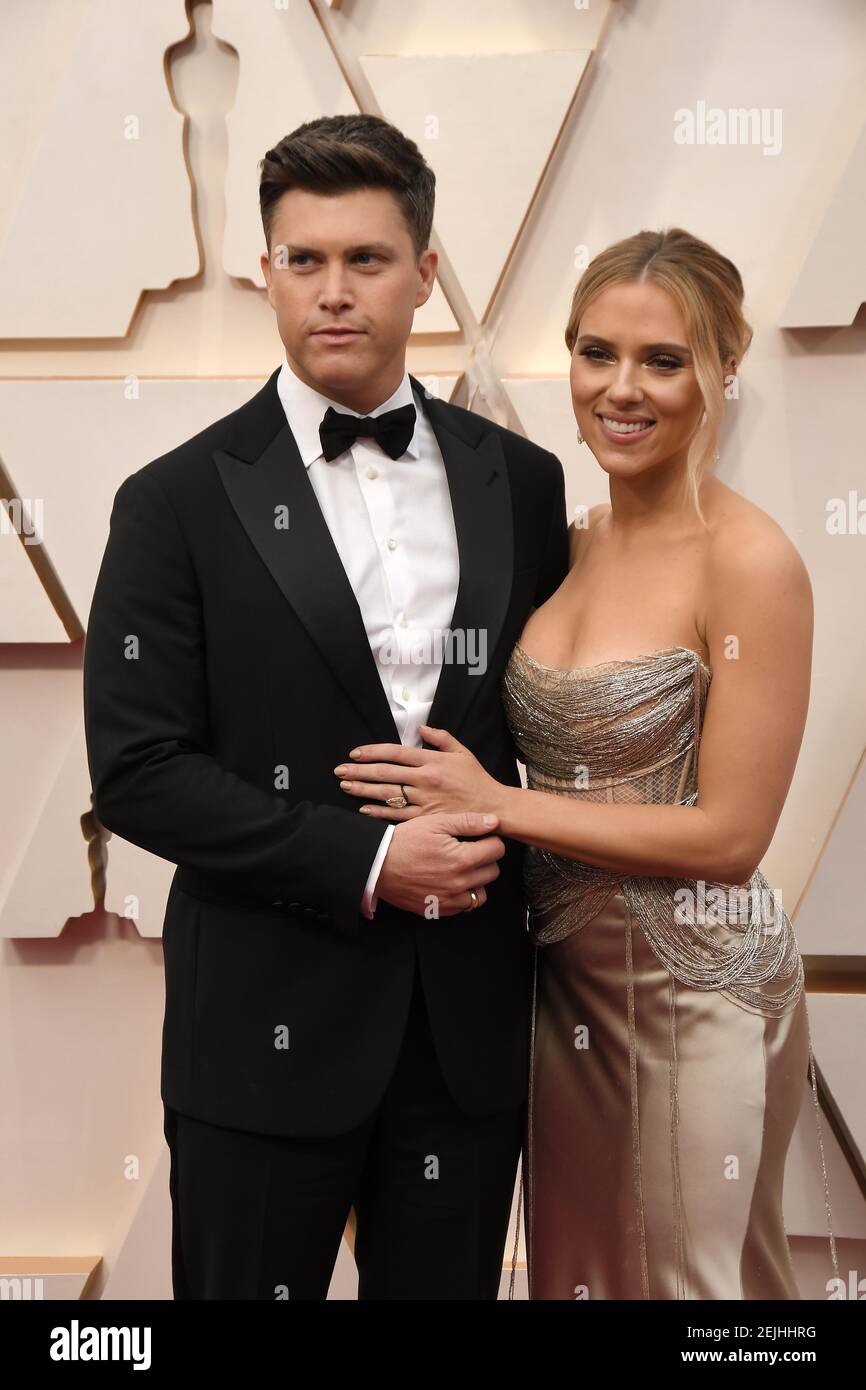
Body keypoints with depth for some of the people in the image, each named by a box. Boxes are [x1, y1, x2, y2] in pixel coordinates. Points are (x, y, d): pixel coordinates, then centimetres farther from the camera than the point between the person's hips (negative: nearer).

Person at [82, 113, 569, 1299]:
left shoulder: (521, 483, 4)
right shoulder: (179, 502, -6)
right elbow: (137, 769, -10)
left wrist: (518, 849, -5)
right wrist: (365, 864, -17)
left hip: (472, 1020, 3)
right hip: (270, 1026, -2)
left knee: (446, 1284, 18)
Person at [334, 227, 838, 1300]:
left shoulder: (750, 561, -18)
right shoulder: (574, 538, 3)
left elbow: (729, 834, -18)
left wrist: (496, 806, -17)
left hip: (692, 989, -6)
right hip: (563, 970, 7)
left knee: (692, 1274, 12)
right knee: (573, 1264, 21)